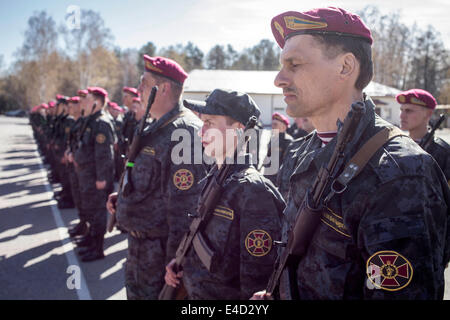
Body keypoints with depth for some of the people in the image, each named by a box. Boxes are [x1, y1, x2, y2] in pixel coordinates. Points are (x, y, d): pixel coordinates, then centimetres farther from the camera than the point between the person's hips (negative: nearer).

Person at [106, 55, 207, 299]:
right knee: (136, 292, 23)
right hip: (139, 242, 10)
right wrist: (123, 196, 5)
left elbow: (184, 205, -26)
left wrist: (175, 261, -24)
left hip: (159, 250, -10)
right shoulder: (156, 128, 11)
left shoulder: (184, 133, -23)